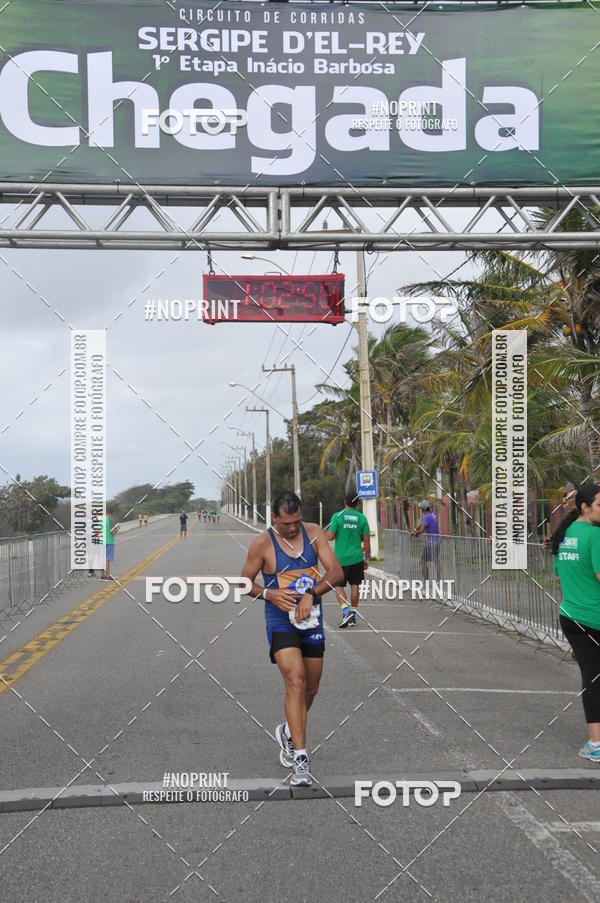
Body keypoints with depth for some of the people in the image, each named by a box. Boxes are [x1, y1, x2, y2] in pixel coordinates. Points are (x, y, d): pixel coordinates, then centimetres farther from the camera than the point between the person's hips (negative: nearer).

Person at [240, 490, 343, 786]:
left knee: (311, 688, 14)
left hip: (312, 619, 4)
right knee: (296, 681, -21)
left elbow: (336, 572, -8)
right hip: (281, 622, -4)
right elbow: (244, 582, 0)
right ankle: (300, 757, -19)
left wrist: (311, 594, -23)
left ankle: (288, 732, 43)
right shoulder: (262, 544, -10)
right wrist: (268, 593, -19)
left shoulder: (313, 533, -3)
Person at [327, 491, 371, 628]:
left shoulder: (337, 516, -8)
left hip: (340, 558, -2)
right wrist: (367, 558, 10)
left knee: (339, 586, 5)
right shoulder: (362, 518, -1)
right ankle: (353, 614, 14)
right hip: (356, 558, 2)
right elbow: (366, 541, 0)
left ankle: (346, 611, -13)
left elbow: (330, 537, -11)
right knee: (354, 586, 11)